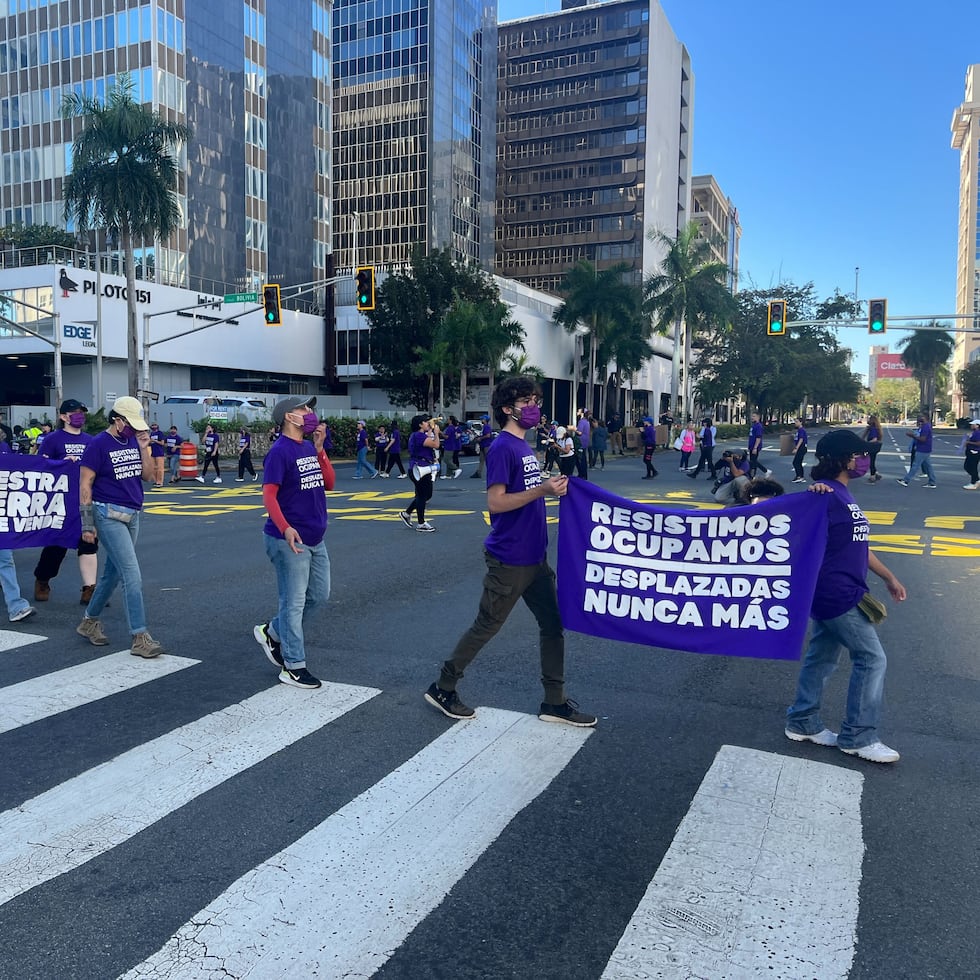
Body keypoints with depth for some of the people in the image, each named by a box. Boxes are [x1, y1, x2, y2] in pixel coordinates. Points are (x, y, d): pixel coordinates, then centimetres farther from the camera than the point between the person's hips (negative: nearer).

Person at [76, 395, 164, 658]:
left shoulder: (133, 441, 8)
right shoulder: (98, 444, -10)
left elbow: (147, 475, 9)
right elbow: (85, 484, -10)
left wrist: (144, 448, -5)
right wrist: (87, 524, -12)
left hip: (132, 516, 7)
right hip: (109, 516, -7)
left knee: (112, 573, 16)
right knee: (132, 575, -11)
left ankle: (89, 621, 35)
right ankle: (140, 638, -6)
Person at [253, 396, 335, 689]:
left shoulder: (310, 449, 11)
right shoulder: (280, 451, -14)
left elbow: (329, 483, 9)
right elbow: (269, 495, -20)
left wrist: (319, 448, -1)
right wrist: (285, 528, -34)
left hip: (315, 539, 9)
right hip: (290, 540, -9)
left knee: (319, 595, 18)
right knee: (294, 603, 0)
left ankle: (271, 632, 34)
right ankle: (293, 667, 12)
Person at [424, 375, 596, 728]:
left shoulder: (524, 446, 12)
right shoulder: (502, 448, -15)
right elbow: (495, 502, -22)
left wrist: (553, 487, 6)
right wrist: (541, 490, -27)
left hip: (535, 556, 9)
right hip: (509, 559, -9)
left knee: (553, 624, 10)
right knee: (485, 626, 4)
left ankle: (554, 702, 21)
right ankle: (442, 688, 21)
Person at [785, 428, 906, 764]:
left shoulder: (841, 494, 13)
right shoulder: (827, 494, -18)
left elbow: (857, 543, 20)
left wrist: (888, 577, 23)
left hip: (836, 595, 10)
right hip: (837, 595, -10)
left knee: (822, 656, 16)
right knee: (872, 659, -1)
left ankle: (803, 723, 27)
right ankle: (858, 737, 10)